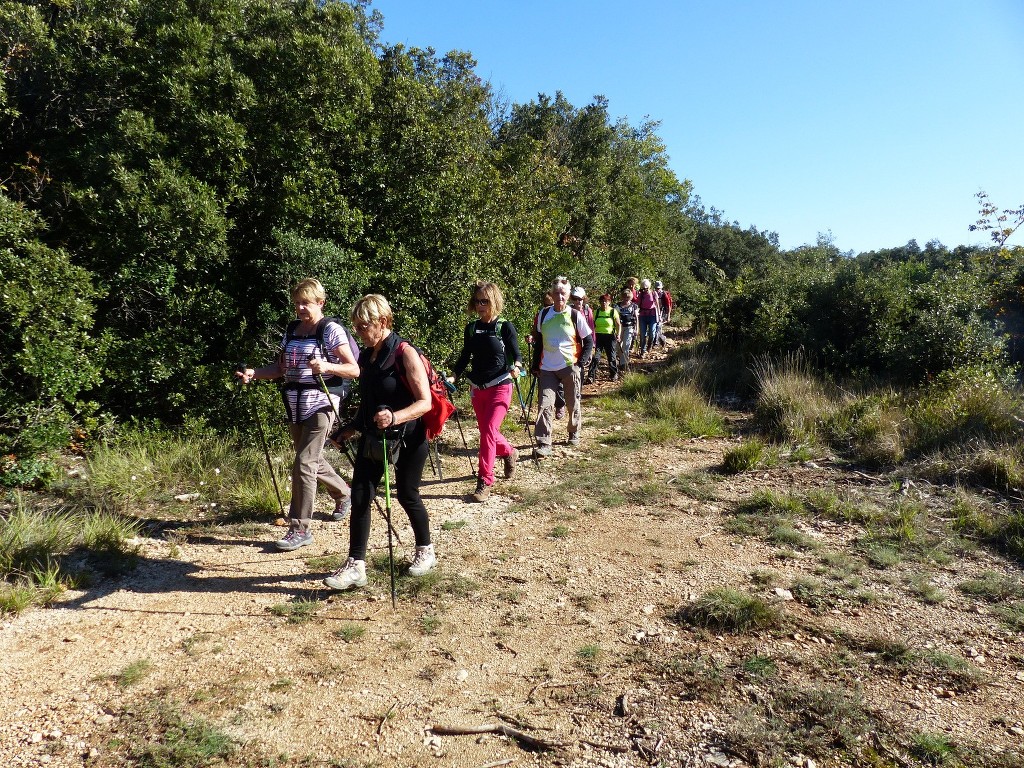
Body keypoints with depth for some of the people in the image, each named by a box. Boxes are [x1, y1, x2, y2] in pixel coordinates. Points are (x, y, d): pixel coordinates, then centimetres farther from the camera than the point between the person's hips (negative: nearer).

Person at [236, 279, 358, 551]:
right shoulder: (291, 331, 12)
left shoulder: (332, 330, -8)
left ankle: (299, 529, -2)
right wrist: (254, 373, -4)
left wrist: (327, 367, -29)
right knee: (313, 461, 18)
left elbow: (354, 370, -13)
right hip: (295, 405, 7)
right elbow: (279, 368, 12)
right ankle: (343, 493, 44)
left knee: (303, 463, -11)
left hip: (320, 403, -7)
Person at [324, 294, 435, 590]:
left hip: (408, 438, -6)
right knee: (360, 497, 0)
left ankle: (425, 551, 32)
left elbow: (425, 402, -21)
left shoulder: (405, 353, -16)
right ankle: (355, 566, 7)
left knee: (407, 496, 8)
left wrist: (395, 417, -36)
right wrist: (352, 427, 13)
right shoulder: (366, 356, 6)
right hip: (373, 436, 6)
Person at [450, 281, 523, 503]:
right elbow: (464, 357, 11)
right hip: (477, 388, 5)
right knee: (486, 432, 14)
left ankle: (484, 482, -6)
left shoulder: (505, 327, -7)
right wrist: (453, 375, -3)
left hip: (500, 387, -5)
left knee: (489, 431, -14)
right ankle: (509, 453, 44)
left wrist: (516, 366, -26)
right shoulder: (471, 328, 5)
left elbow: (516, 354, -4)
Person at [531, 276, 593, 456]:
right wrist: (536, 365, 11)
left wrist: (580, 362, -7)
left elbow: (589, 341, 2)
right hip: (547, 369, 1)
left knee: (573, 404, 12)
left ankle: (574, 434, 35)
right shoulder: (543, 314, 3)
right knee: (545, 404, -9)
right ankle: (543, 444, -10)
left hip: (570, 367, -1)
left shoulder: (575, 316, -4)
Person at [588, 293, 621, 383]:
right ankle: (591, 376, -7)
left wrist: (618, 334, -12)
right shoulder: (596, 312, 6)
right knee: (595, 356, -8)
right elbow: (593, 325, 10)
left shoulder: (613, 311, 0)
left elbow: (618, 325, 1)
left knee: (612, 357, 8)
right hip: (598, 336, 1)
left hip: (610, 337, -1)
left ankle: (614, 374, 27)